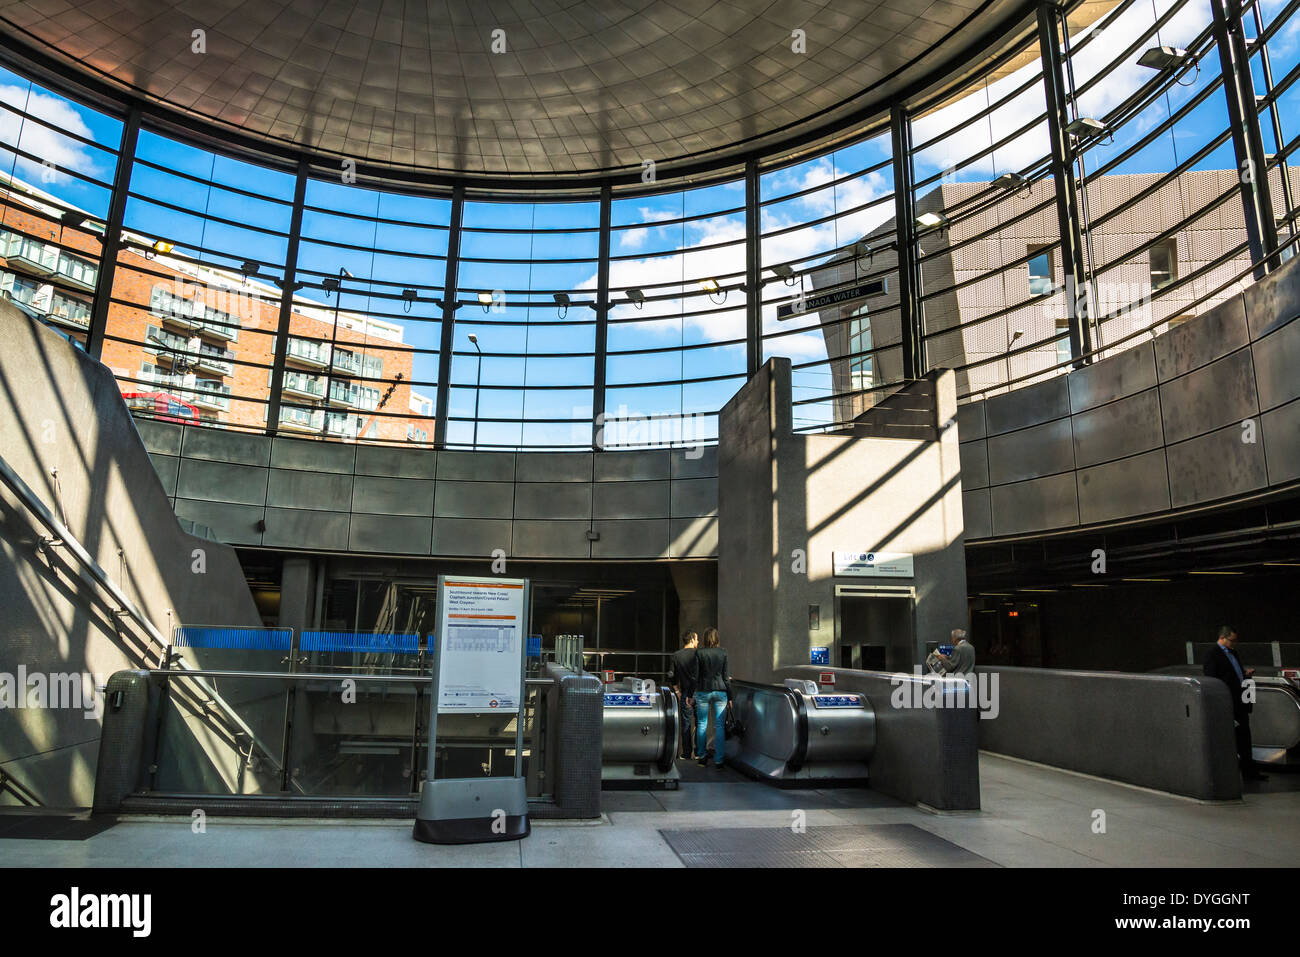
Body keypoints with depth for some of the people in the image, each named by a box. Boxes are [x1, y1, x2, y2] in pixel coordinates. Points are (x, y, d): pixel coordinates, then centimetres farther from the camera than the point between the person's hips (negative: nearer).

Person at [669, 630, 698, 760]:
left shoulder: (675, 656, 1)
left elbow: (671, 677, 2)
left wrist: (678, 692, 10)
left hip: (685, 694, 2)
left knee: (686, 724, 9)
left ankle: (687, 753, 12)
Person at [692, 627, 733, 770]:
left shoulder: (699, 652, -4)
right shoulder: (723, 652, -1)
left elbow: (695, 676, -3)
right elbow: (725, 676, 1)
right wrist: (729, 696, 7)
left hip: (703, 691, 0)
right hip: (720, 691, 1)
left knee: (702, 724, 12)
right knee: (719, 726, 4)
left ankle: (701, 757, 18)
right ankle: (718, 761, 3)